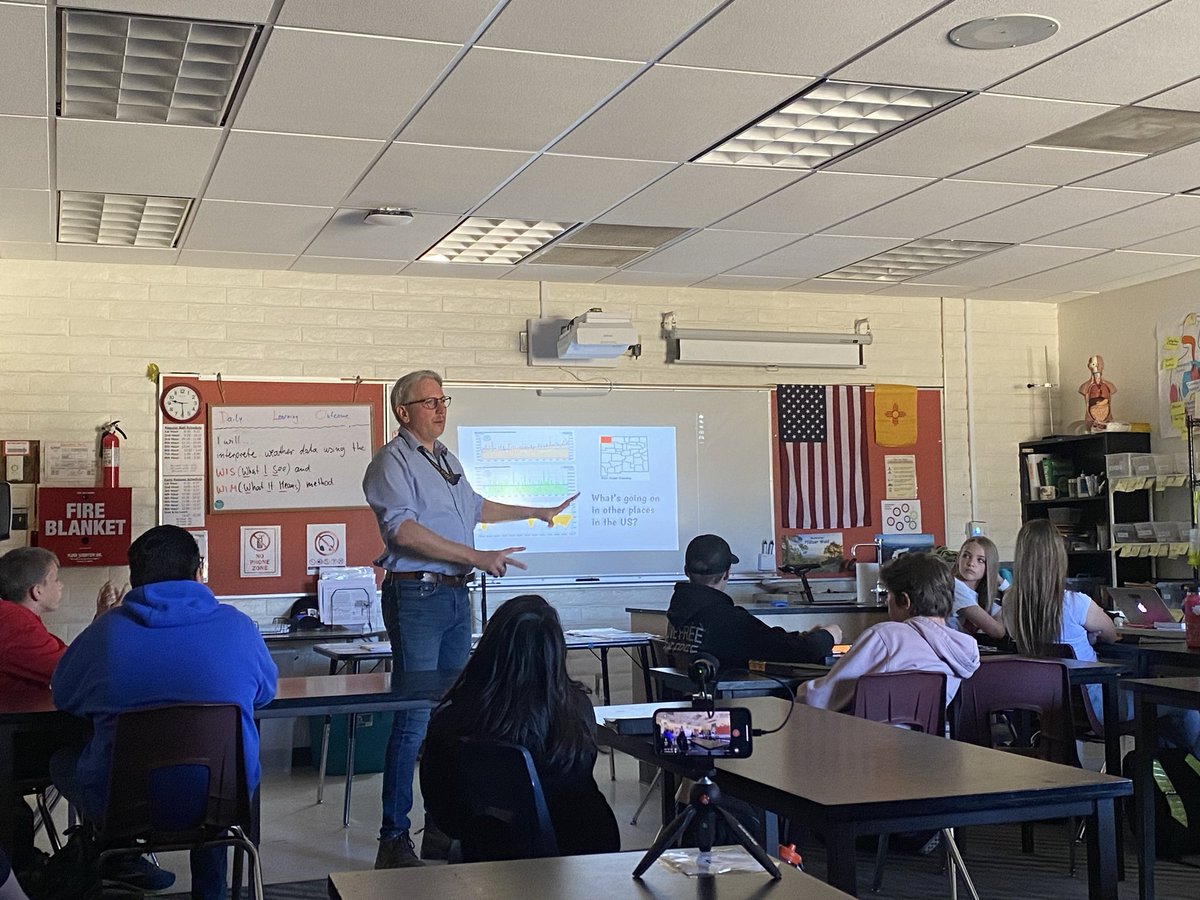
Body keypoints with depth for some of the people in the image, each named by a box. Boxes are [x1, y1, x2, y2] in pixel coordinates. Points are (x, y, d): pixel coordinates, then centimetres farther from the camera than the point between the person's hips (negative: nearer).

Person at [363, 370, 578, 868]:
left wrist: (538, 513, 43)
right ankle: (394, 839, -5)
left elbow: (475, 507, 36)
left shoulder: (447, 460, 19)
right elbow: (404, 530, -21)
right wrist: (476, 557, -24)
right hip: (416, 596, -8)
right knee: (414, 716, -10)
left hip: (455, 595, 8)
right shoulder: (392, 461, -8)